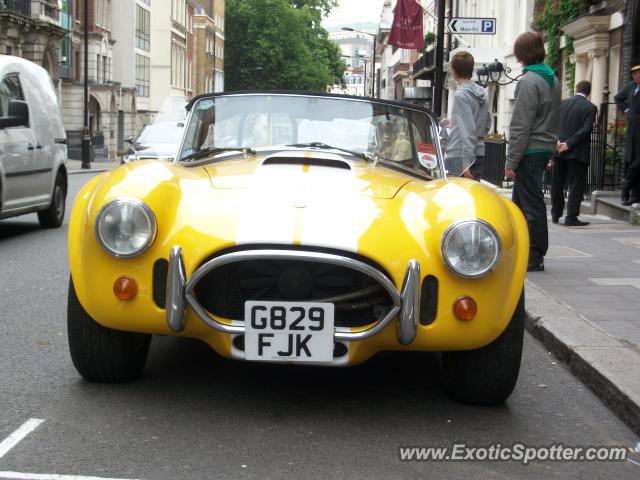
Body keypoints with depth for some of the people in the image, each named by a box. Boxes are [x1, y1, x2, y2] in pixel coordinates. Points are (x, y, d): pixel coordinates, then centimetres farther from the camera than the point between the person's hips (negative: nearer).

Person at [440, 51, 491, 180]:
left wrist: (466, 163, -21)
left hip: (459, 157, -8)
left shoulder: (461, 94, -13)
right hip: (479, 154, 8)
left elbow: (467, 131, -19)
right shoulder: (481, 93, 10)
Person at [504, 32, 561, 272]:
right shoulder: (553, 79, 13)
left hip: (531, 151, -9)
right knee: (520, 201, 17)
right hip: (546, 149, 9)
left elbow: (521, 126, -18)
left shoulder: (529, 81, -15)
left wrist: (511, 160, -15)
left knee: (531, 204, -3)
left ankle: (535, 257, 3)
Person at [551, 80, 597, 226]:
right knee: (576, 185, 0)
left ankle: (556, 214, 23)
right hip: (578, 152, -4)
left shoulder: (562, 103, 5)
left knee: (557, 184, 14)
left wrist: (557, 141, -9)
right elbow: (585, 129, -15)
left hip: (559, 150, 4)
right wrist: (569, 143, -15)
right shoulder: (590, 107, -6)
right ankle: (571, 217, -4)